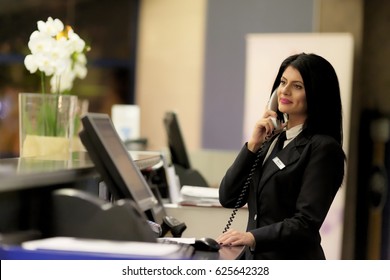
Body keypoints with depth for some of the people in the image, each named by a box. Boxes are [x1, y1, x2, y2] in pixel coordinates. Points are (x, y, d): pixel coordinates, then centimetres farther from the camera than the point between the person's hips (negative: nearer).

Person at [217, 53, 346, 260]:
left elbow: (306, 223, -17)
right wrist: (253, 145, -5)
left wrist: (252, 237, -29)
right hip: (255, 259, 6)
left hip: (293, 260, -6)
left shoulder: (322, 148, -10)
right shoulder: (271, 138, 10)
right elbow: (228, 198, 4)